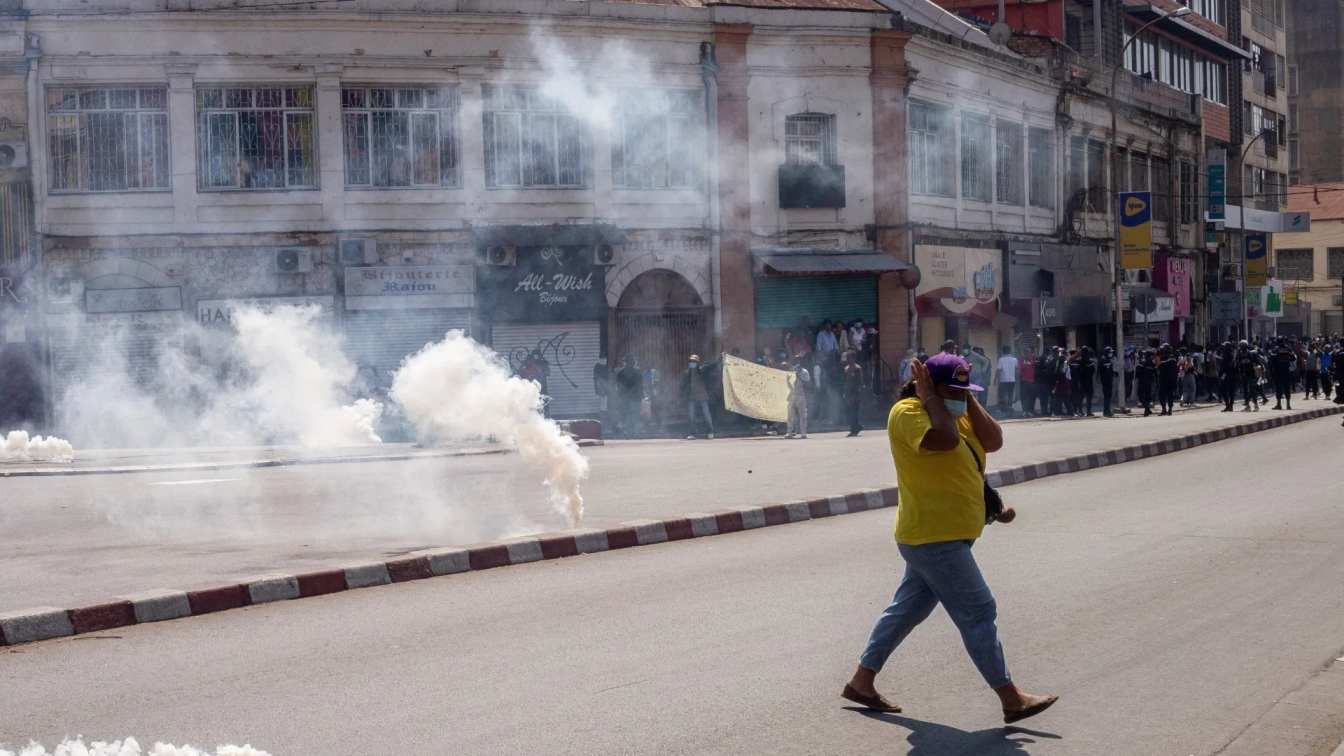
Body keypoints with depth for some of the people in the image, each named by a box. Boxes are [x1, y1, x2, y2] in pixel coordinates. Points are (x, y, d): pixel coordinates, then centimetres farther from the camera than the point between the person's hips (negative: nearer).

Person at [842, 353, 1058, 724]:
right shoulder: (909, 412, -14)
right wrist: (930, 398, -19)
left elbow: (994, 441, 3)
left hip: (943, 537, 10)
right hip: (934, 538, -10)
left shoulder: (959, 414, 14)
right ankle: (1012, 700, -2)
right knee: (978, 613, -7)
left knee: (907, 609, 15)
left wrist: (968, 400, 0)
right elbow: (944, 439, -32)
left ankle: (861, 682, 23)